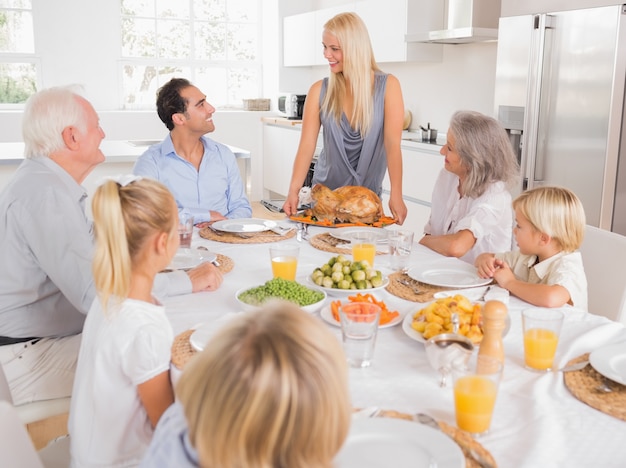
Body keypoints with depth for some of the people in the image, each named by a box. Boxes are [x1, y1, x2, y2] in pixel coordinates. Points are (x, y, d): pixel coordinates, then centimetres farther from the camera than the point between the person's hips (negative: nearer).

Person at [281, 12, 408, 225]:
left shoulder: (387, 86, -9)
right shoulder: (319, 91, -4)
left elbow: (393, 144, -17)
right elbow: (307, 145, -11)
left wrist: (396, 195, -27)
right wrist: (294, 191, -24)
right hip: (326, 191, 2)